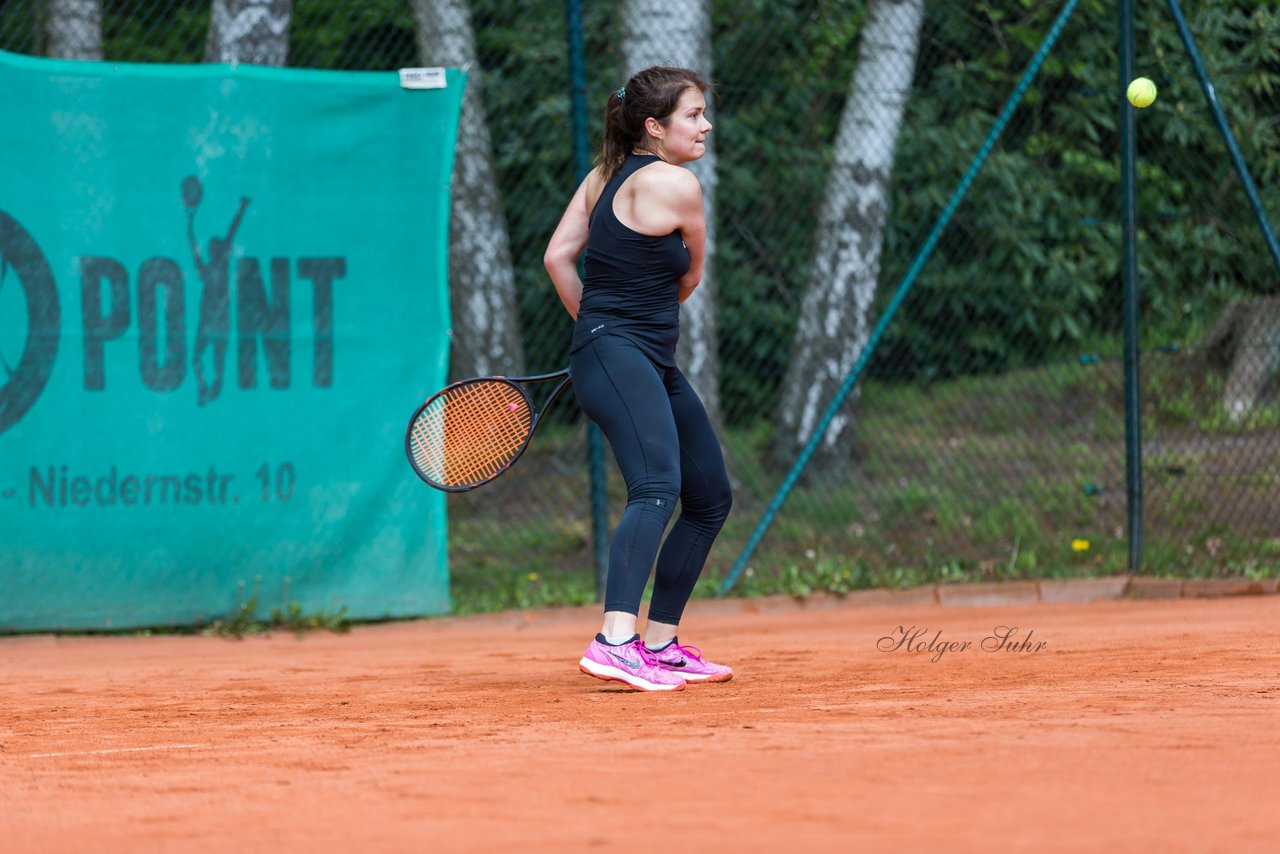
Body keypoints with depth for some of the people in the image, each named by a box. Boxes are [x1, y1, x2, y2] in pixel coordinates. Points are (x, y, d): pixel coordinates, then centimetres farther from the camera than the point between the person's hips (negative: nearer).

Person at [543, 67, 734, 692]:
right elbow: (691, 275, 6)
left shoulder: (607, 175, 14)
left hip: (653, 364, 10)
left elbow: (558, 256, 13)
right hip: (618, 358, -10)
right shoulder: (676, 184, -10)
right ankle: (616, 642, -43)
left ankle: (661, 645, 20)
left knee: (711, 499, 16)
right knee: (657, 489, -28)